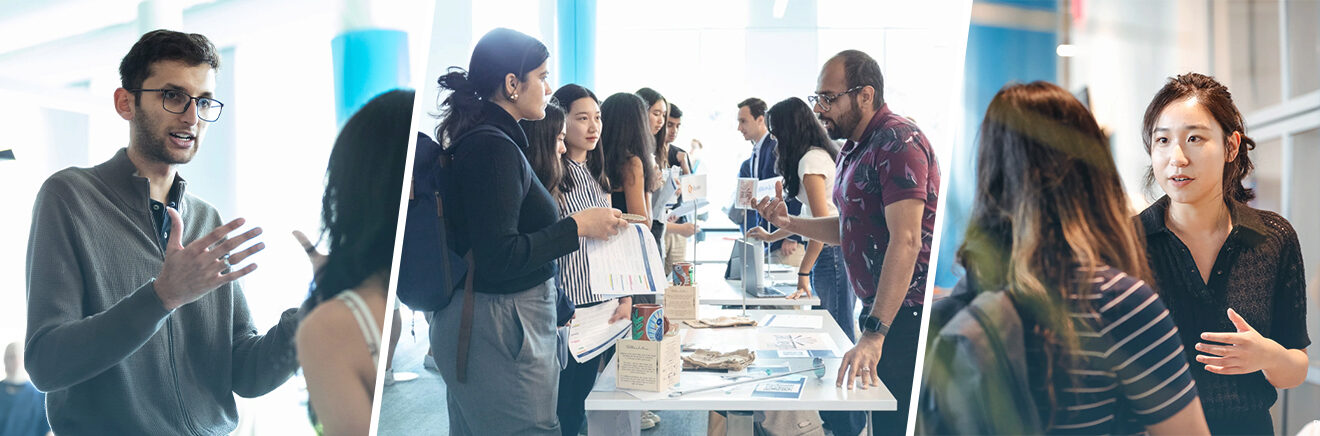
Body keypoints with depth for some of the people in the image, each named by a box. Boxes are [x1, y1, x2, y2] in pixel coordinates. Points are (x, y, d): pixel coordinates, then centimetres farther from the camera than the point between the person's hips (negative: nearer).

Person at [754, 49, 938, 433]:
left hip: (907, 315, -10)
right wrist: (788, 223, 9)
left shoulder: (898, 142, -16)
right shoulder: (854, 150, 16)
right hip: (879, 311, 10)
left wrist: (874, 333, -31)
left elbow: (905, 241, -26)